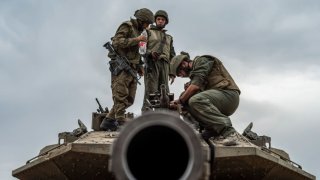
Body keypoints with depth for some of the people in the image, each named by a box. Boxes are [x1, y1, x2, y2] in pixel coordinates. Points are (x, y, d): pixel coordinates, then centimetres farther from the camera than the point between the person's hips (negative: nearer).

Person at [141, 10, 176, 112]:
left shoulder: (169, 38, 30)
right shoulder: (149, 32, 16)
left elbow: (172, 55, 24)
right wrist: (150, 53, -18)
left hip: (164, 64, 5)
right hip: (152, 62, -4)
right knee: (150, 91, -16)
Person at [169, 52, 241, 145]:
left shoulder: (202, 61, 0)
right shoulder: (194, 72, 27)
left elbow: (196, 85, -15)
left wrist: (179, 101, -11)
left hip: (228, 93, -9)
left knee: (195, 100, -30)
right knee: (186, 100, 2)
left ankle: (228, 132, -27)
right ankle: (213, 130, -1)